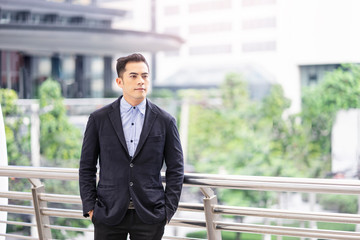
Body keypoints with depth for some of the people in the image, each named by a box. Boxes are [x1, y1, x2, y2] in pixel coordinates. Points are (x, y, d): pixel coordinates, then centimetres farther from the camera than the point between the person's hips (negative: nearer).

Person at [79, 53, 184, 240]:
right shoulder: (98, 119, 2)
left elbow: (175, 169, 6)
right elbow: (87, 167, 6)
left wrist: (168, 210, 0)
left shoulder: (165, 121, 2)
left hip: (150, 216, 0)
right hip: (108, 215, 0)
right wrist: (89, 207, -1)